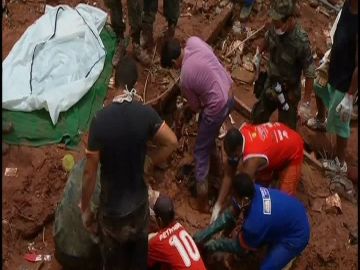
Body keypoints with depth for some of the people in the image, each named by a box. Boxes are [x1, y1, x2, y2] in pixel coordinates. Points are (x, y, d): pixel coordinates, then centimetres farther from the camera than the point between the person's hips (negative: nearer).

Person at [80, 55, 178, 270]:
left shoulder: (100, 120, -23)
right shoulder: (147, 114, -15)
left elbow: (90, 172, -17)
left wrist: (85, 209, -4)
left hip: (111, 210, -2)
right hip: (139, 204, 3)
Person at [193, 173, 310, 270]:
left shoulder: (255, 223, -37)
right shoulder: (252, 191, -18)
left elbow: (239, 246, -16)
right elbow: (229, 215, -4)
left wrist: (213, 245, -6)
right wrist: (204, 233, -6)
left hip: (295, 236, -7)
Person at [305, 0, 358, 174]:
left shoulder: (356, 24, -38)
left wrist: (349, 97, -22)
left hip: (346, 81, -9)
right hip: (334, 69, 9)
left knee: (339, 122, 9)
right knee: (319, 88, 36)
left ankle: (340, 163, 31)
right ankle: (320, 120, 66)